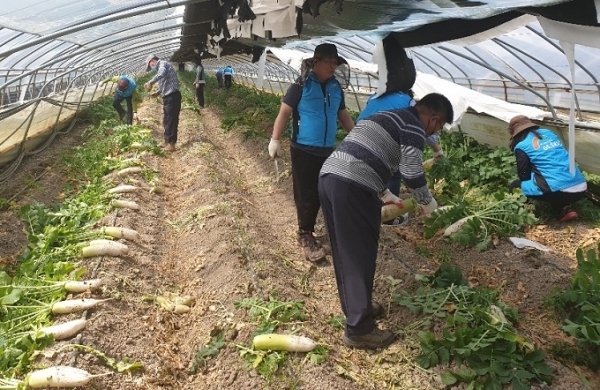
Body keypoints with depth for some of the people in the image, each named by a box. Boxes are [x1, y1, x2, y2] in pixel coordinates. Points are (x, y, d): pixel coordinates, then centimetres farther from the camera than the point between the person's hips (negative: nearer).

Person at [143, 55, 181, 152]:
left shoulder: (163, 63, -7)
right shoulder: (161, 67, 23)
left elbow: (161, 74, -31)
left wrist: (150, 83, -26)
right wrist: (158, 92, 20)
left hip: (171, 97, -10)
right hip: (170, 96, 10)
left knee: (169, 120, -8)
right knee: (169, 120, 14)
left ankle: (170, 144, -5)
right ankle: (169, 142, 22)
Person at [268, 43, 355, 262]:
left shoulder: (336, 88, 7)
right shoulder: (301, 86, -11)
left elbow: (343, 115, 16)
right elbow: (284, 113, -10)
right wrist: (275, 139, -17)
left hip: (327, 151, 6)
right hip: (303, 150, -6)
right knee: (306, 194, 0)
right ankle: (305, 234, 13)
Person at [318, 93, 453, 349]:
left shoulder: (384, 118, 29)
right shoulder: (414, 128, 2)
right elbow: (412, 173, -5)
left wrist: (384, 194, 38)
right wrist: (427, 202, 13)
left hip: (328, 177, 9)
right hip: (352, 189, -9)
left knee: (344, 252, 19)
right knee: (360, 257, 1)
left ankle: (354, 306, 35)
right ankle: (358, 329, 11)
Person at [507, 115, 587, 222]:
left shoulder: (521, 146, 0)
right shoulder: (548, 132, 20)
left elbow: (524, 175, 8)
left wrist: (518, 184, 31)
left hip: (560, 191, -7)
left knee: (516, 185, 9)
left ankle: (562, 210, 4)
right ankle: (565, 208, 11)